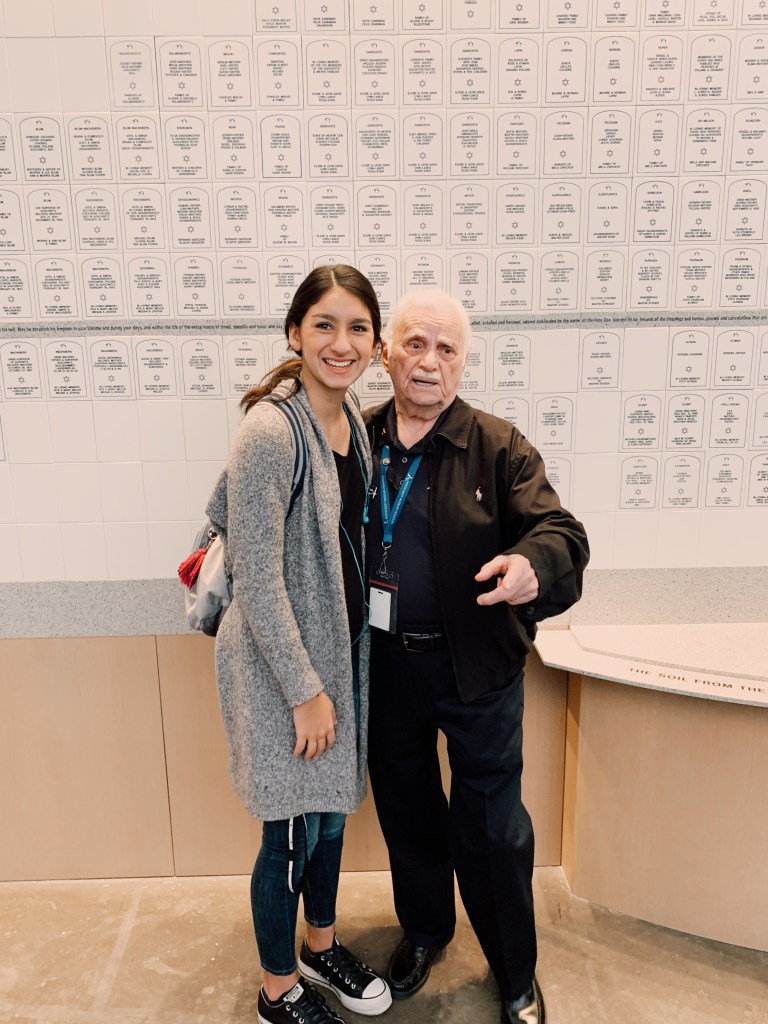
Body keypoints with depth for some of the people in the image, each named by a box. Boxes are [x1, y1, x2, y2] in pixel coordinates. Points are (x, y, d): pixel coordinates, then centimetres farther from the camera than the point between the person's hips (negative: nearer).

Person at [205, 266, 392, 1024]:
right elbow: (258, 580, -21)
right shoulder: (271, 430, -22)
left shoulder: (350, 416, 3)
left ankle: (321, 947, 48)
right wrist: (306, 690, -17)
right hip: (281, 660, -8)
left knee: (332, 810, 23)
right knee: (293, 832, 10)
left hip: (340, 646, 8)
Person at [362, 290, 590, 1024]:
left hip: (474, 667, -2)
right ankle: (424, 929, 50)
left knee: (491, 826, 11)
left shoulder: (498, 448, -9)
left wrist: (534, 564, -39)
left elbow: (558, 529, -18)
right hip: (384, 666, 3)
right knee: (404, 810, 22)